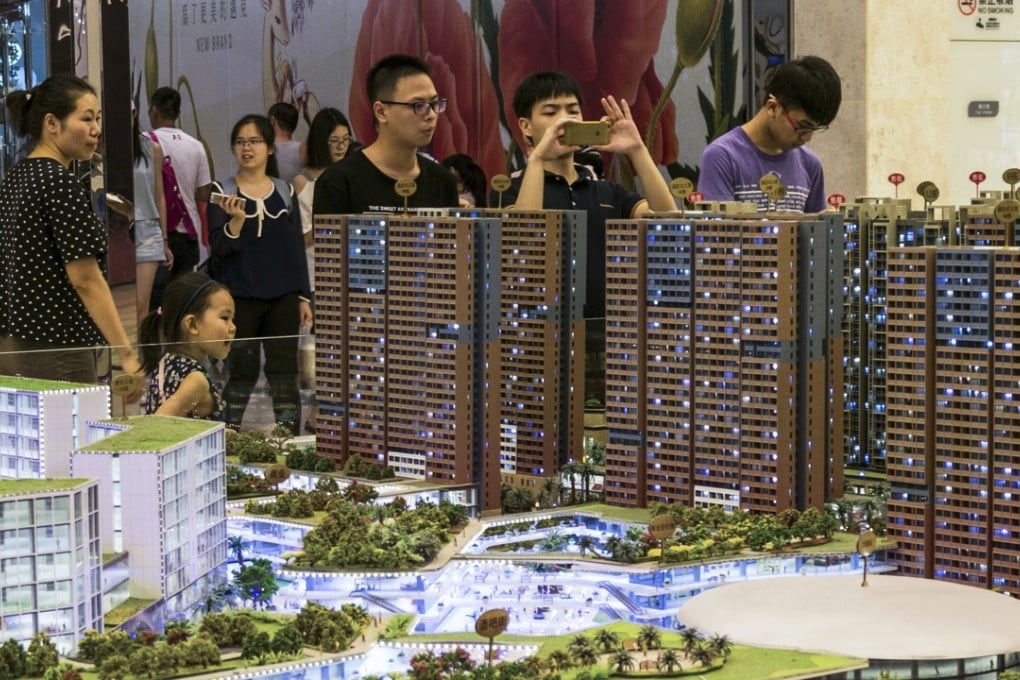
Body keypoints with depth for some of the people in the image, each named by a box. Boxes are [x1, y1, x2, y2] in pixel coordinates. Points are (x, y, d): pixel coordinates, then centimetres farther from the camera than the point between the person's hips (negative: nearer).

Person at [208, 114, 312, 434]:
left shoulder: (285, 191, 9)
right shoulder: (222, 192, 1)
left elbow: (297, 248, 11)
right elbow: (219, 248, -6)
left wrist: (303, 297, 7)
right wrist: (237, 219, -23)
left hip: (283, 298, 2)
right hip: (240, 297, -2)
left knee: (284, 370, 3)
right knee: (241, 371, -1)